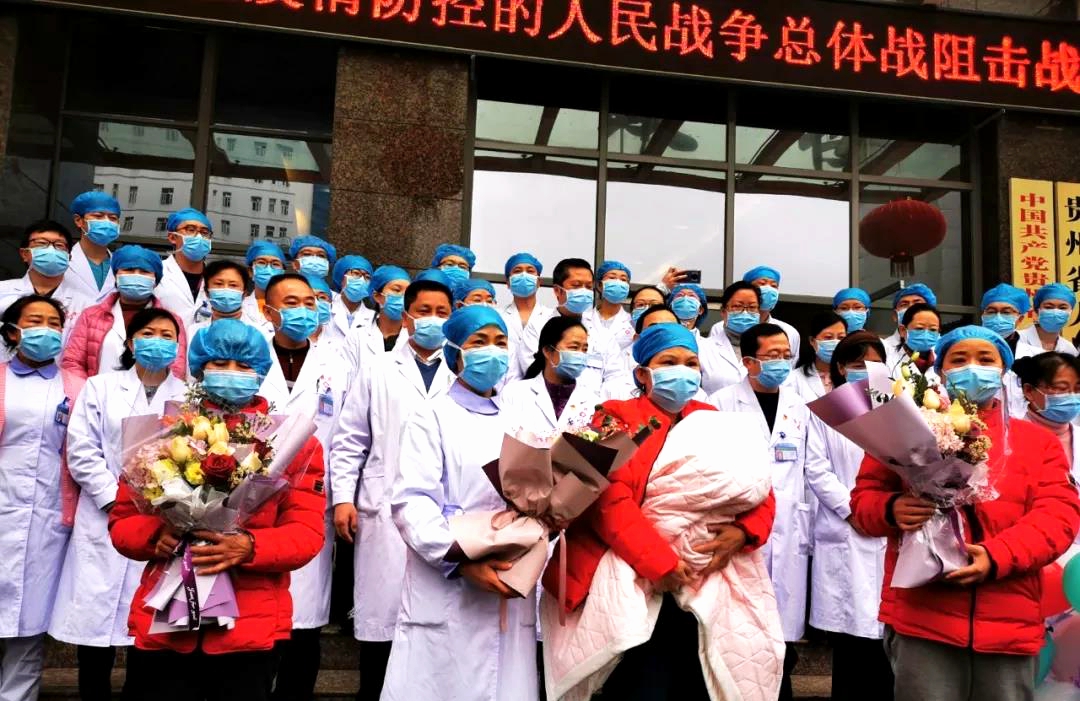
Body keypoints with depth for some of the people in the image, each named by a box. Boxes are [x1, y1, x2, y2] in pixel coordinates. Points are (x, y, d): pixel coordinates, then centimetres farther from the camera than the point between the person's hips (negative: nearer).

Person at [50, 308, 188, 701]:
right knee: (94, 632, 1)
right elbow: (81, 452, 1)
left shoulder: (191, 397, 10)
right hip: (105, 523, 0)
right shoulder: (100, 387, 11)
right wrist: (116, 501, -8)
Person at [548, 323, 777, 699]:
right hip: (638, 584, -5)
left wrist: (742, 531, -14)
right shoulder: (618, 418, -3)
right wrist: (659, 562, -23)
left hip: (707, 585, 5)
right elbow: (610, 500, -16)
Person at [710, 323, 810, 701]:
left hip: (788, 533, 4)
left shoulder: (799, 406, 12)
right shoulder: (721, 403, -1)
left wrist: (804, 529, 6)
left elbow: (808, 472, 12)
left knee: (784, 630, 6)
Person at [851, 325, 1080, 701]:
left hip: (1010, 625, 2)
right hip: (922, 620, -2)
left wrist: (997, 557, -17)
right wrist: (892, 509, -16)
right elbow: (863, 497, 8)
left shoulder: (1039, 441, 12)